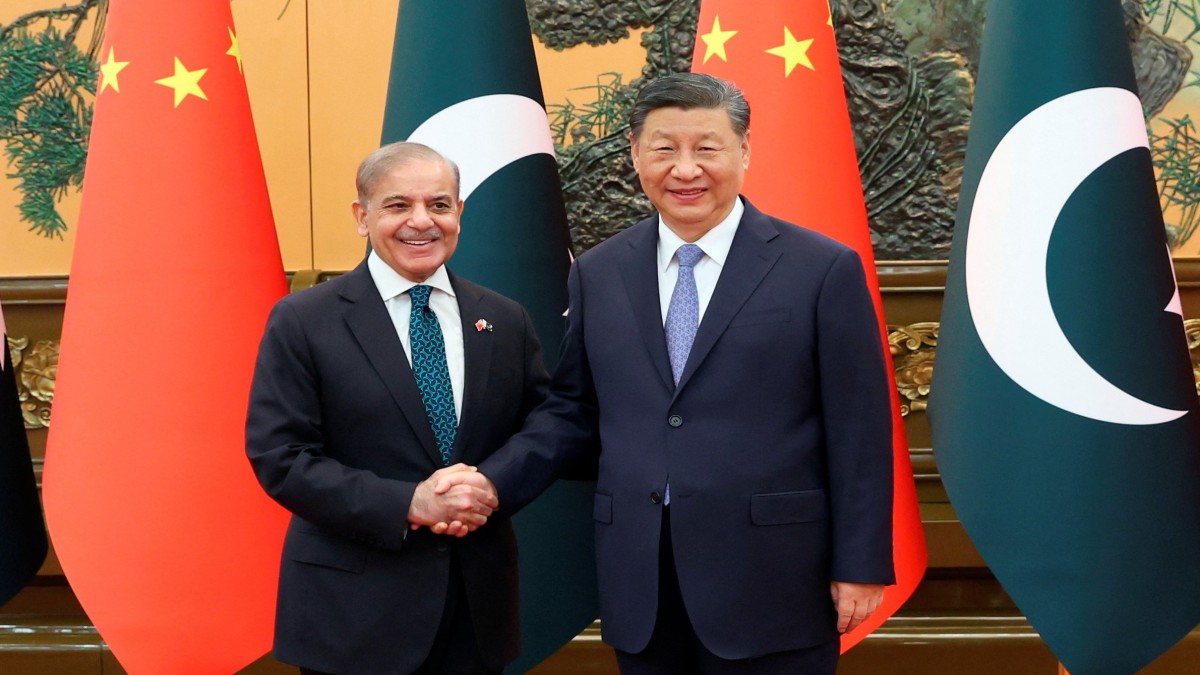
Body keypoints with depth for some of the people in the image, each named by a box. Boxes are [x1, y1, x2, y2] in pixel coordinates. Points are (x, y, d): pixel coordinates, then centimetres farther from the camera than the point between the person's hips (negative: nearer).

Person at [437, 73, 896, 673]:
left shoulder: (824, 271, -3)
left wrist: (860, 567, -5)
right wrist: (490, 484, -3)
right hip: (640, 589, 3)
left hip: (770, 585, -3)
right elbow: (572, 410, 11)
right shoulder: (597, 274, 8)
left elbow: (859, 432, -3)